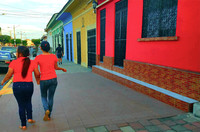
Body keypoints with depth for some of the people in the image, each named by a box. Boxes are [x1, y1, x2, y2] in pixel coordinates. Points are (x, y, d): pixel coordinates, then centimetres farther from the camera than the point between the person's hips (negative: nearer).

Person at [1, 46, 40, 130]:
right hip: (29, 85, 2)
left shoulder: (14, 62, -7)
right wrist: (38, 80, 23)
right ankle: (29, 118, 19)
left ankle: (23, 125, 20)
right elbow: (37, 74, 4)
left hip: (17, 85, -1)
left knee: (21, 105, 11)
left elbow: (8, 75, -3)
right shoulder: (31, 62, -1)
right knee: (28, 102, 26)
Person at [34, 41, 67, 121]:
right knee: (51, 97, 15)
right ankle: (48, 115, 25)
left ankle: (46, 110, -5)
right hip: (53, 79, 2)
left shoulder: (38, 58, -10)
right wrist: (62, 69, 29)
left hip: (43, 80, -2)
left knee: (43, 96, 21)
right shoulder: (54, 56, -3)